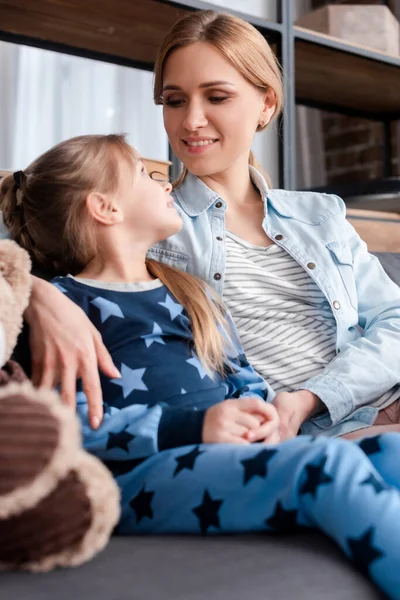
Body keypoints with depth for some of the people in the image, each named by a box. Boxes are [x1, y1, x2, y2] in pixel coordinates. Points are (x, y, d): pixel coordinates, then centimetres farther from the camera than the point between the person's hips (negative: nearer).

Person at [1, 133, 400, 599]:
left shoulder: (189, 290, 29)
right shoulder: (64, 302, 6)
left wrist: (257, 409, 3)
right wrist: (192, 426, -17)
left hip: (235, 452, 7)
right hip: (143, 473, -6)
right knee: (328, 463, -31)